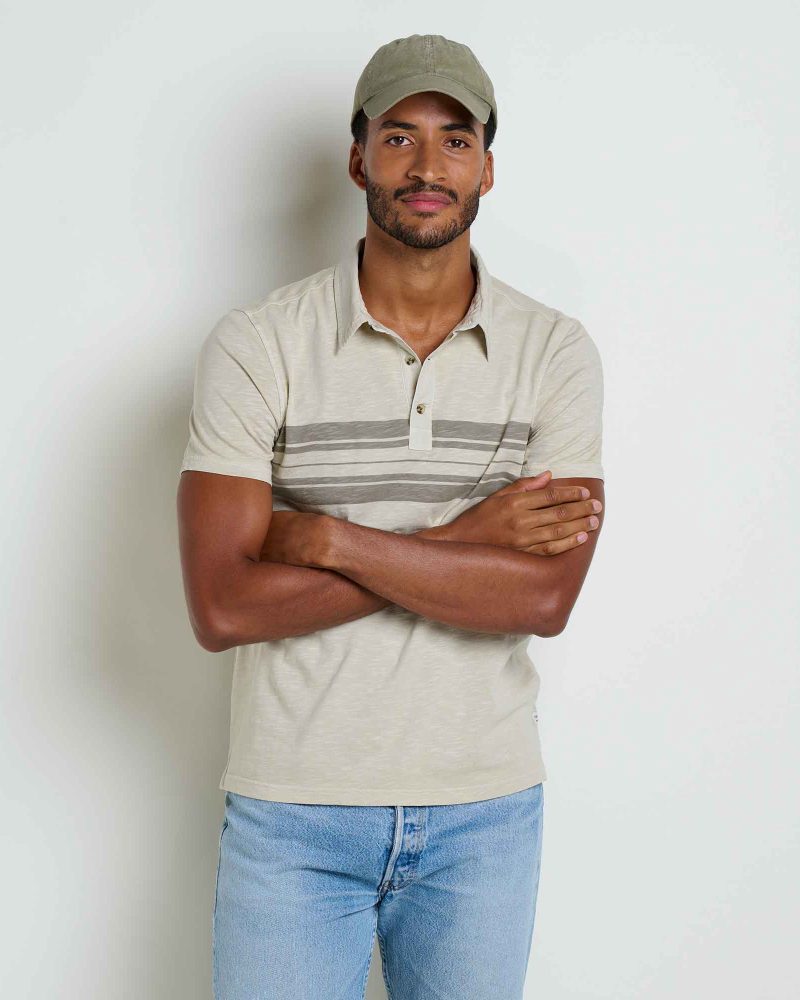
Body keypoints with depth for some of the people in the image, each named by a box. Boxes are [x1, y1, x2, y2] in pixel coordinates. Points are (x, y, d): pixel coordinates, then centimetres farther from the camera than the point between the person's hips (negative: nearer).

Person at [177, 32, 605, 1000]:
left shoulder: (556, 351, -3)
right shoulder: (253, 344, -8)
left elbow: (546, 596, -14)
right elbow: (222, 607, -16)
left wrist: (330, 538, -18)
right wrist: (461, 540, -17)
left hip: (485, 812, 2)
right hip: (293, 812, -1)